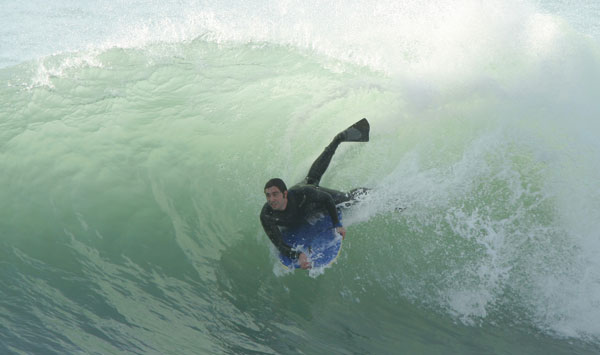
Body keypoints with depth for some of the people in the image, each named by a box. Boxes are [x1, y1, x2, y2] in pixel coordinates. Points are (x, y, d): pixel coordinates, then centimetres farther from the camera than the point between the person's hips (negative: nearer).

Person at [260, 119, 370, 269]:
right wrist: (297, 255, -60)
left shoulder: (302, 194, -48)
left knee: (348, 198, 18)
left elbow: (327, 199, -29)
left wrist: (337, 224, -30)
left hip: (313, 191, -4)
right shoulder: (266, 216, -44)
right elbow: (280, 245, -42)